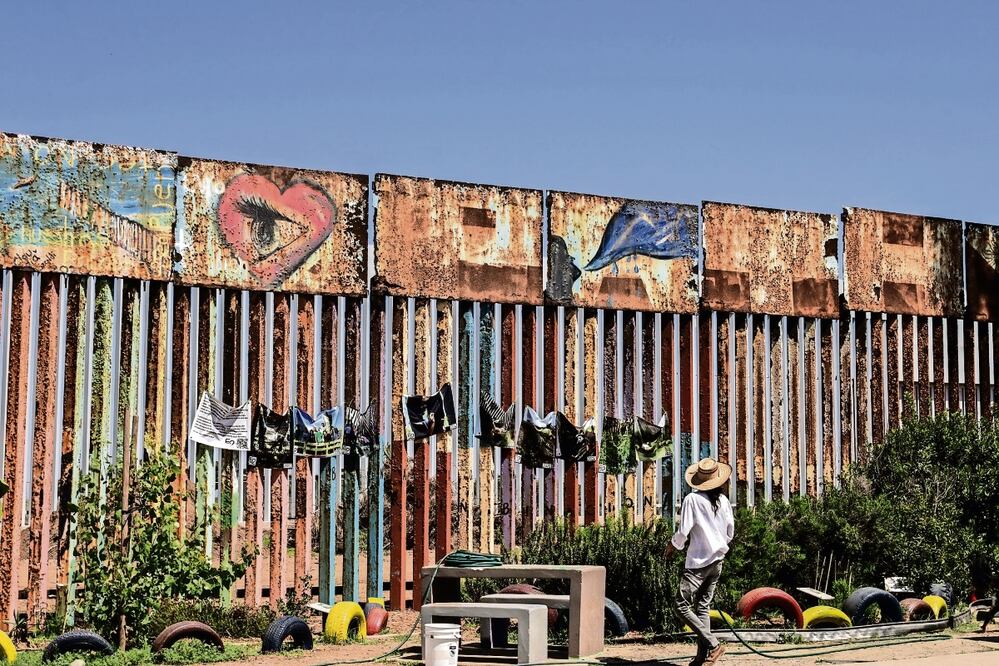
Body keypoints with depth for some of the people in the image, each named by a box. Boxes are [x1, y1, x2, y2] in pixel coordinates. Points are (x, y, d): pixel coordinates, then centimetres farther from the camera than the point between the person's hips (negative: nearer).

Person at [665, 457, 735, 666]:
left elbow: (683, 532, -15)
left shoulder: (693, 499, -13)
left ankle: (713, 644, -11)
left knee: (682, 606, -4)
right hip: (717, 560, 7)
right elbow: (730, 533, 11)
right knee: (703, 607, 11)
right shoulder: (723, 500, 4)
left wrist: (672, 546, 3)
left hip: (698, 562, -7)